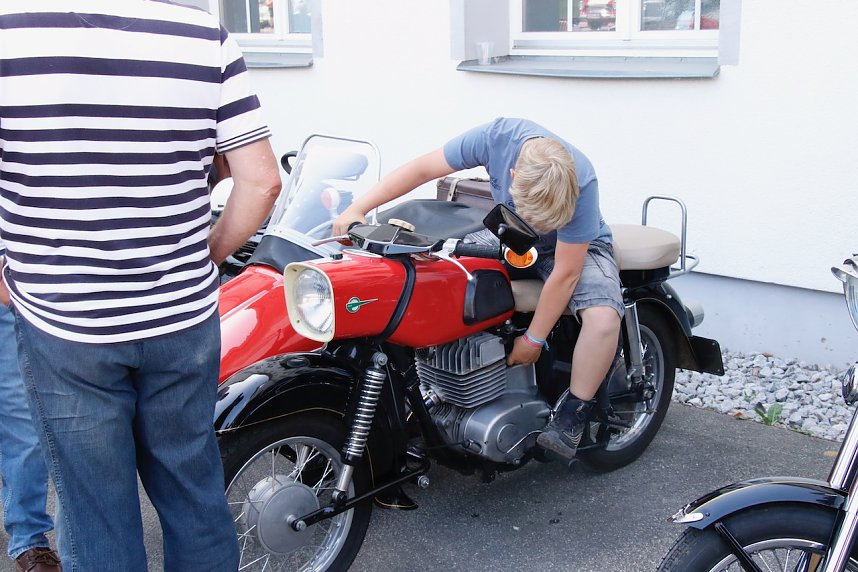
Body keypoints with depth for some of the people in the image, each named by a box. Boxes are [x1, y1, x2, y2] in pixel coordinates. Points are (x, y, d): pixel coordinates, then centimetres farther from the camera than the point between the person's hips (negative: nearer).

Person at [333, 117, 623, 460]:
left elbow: (565, 273, -27)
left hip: (576, 247, -3)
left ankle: (570, 420, -14)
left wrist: (533, 340, -19)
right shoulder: (496, 137, -30)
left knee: (603, 317, -32)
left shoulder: (581, 184, -35)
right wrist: (357, 209, -27)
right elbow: (422, 169, -19)